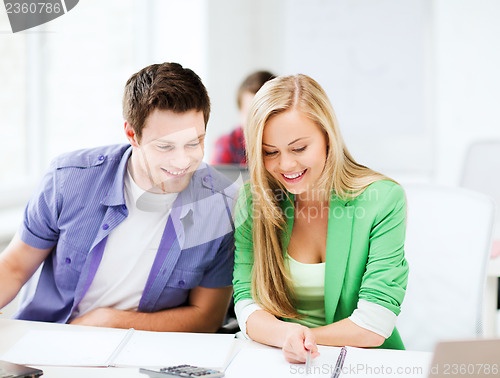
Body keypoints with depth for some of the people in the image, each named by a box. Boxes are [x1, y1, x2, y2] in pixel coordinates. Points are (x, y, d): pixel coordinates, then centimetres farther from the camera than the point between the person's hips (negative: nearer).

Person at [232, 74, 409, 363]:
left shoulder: (383, 199, -8)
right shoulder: (252, 200, 0)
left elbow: (375, 326, -11)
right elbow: (246, 299, -5)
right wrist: (285, 335, -24)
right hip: (275, 361, 1)